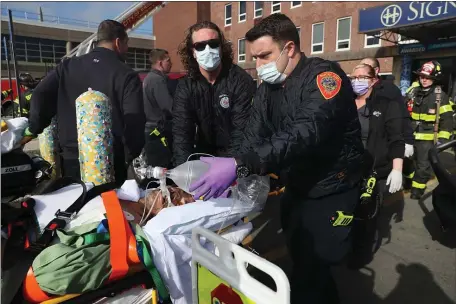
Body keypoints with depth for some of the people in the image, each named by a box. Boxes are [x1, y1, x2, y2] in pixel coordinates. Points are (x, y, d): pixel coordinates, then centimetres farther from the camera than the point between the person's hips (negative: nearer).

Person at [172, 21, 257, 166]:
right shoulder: (185, 86, -3)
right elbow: (181, 131, -11)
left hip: (236, 160, -2)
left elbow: (242, 132, -19)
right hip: (205, 157, 2)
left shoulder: (241, 81, -14)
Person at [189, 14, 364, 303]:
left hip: (331, 191, -6)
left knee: (313, 271, 2)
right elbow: (253, 137, -5)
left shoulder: (324, 75, -20)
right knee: (300, 262, 19)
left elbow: (305, 133, -36)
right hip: (296, 188, 7)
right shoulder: (268, 87, 3)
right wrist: (232, 173, -22)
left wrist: (239, 165, -46)